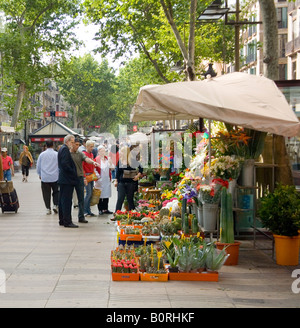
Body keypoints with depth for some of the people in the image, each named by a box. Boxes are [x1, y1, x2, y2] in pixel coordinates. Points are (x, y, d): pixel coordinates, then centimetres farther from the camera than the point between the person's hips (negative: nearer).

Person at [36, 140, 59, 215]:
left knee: (46, 193, 5)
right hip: (55, 177, -1)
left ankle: (48, 208, 5)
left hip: (44, 177, 1)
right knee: (56, 192, 13)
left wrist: (39, 174, 24)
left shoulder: (42, 154, 1)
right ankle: (55, 205, 0)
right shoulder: (57, 154, -4)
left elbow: (38, 166, 10)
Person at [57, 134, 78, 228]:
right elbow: (65, 164, -22)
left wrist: (73, 173, 16)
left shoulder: (62, 149, 18)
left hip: (62, 179, 11)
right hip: (67, 179, -11)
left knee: (62, 200, 13)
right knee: (67, 200, -9)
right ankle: (67, 222, -9)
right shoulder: (65, 149, -13)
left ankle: (62, 220, 20)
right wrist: (73, 173, -15)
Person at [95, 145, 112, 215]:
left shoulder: (106, 159, 11)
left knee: (106, 195, 8)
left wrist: (110, 178, 17)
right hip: (100, 180, -6)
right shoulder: (97, 159, -10)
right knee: (100, 195, 0)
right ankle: (100, 210, 7)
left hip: (107, 180, 6)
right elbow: (94, 169, -9)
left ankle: (105, 209, 15)